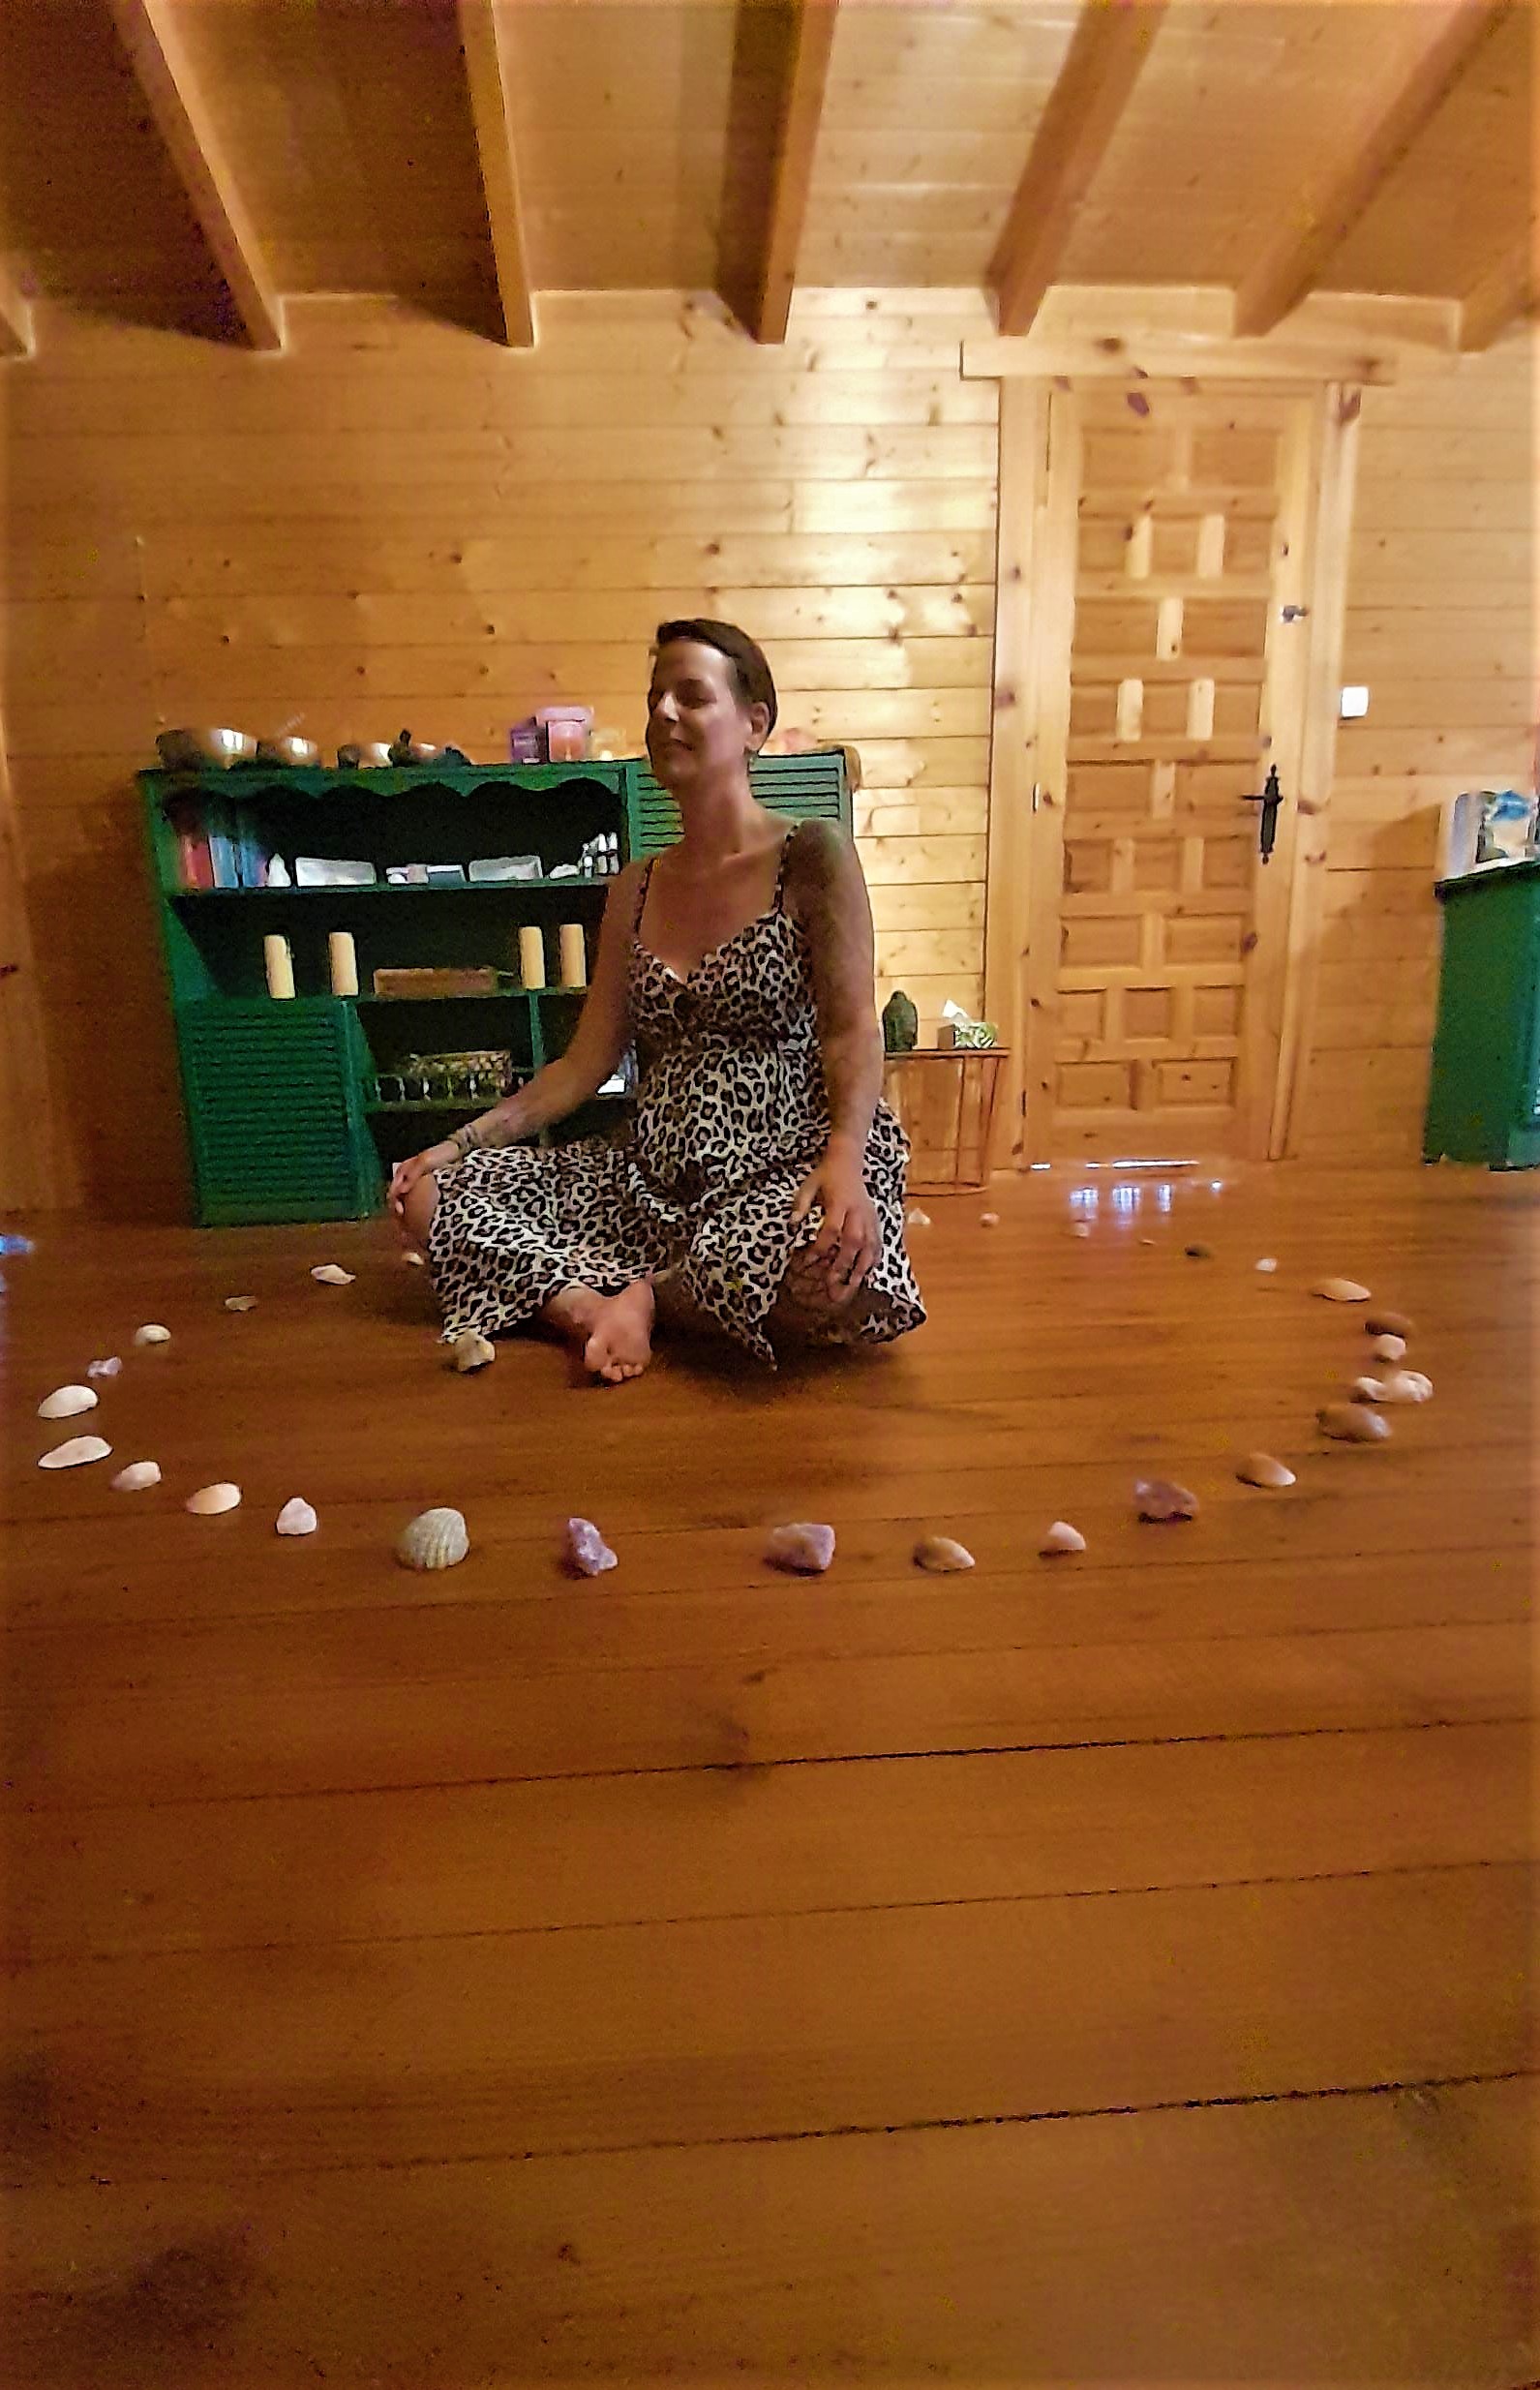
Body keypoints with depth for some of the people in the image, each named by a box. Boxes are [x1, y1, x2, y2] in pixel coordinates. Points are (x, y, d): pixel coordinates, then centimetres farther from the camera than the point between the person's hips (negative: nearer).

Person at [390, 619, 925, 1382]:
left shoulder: (812, 855, -2)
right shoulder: (634, 890, 13)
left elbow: (852, 1030, -12)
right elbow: (584, 1064, 11)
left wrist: (845, 1158, -32)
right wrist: (457, 1144, 2)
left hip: (785, 1170, -4)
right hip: (650, 1178, 5)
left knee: (826, 1263, -40)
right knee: (428, 1194, -4)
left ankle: (644, 1294, -11)